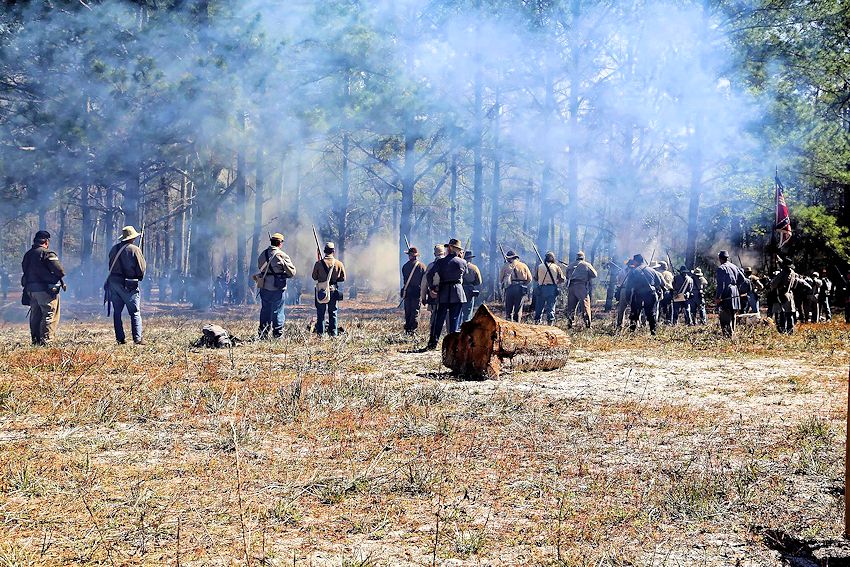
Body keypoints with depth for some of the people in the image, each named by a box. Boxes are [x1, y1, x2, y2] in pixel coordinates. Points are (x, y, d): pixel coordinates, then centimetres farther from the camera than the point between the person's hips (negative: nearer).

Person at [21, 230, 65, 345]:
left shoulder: (27, 254, 12)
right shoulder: (47, 253, -12)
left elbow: (25, 271, 16)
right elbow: (60, 271, -17)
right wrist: (57, 277, 3)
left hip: (30, 289, 8)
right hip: (45, 289, -8)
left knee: (35, 316, 14)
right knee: (50, 316, -4)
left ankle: (35, 340, 17)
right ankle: (46, 340, -10)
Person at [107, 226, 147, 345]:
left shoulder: (114, 249, 7)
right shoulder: (134, 250, -10)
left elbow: (111, 266, 12)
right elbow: (141, 268, -8)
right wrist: (138, 278, 10)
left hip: (113, 282, 5)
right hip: (128, 285, -5)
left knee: (117, 312, 10)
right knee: (135, 313, 0)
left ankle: (120, 338, 9)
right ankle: (137, 338, -6)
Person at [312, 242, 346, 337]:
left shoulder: (319, 263, -8)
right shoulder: (339, 264, -5)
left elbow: (314, 277, 1)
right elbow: (343, 278, 2)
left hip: (321, 291, -1)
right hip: (333, 290, 1)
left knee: (320, 313, 7)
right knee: (333, 313, 9)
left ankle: (320, 332, 7)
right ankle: (333, 332, 9)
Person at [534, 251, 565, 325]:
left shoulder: (540, 266, 6)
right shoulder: (556, 267, 3)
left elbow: (535, 279, 9)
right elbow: (562, 279, 1)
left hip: (541, 288, 1)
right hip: (552, 288, -1)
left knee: (539, 306, 8)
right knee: (551, 306, 3)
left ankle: (537, 321, 6)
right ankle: (550, 322, -1)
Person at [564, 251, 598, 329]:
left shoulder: (570, 266, 15)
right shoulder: (586, 265, 4)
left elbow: (567, 276, 18)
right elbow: (594, 274, 6)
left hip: (571, 287, 4)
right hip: (581, 287, -4)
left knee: (571, 306, 9)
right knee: (585, 305, -1)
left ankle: (569, 322, 2)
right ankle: (587, 324, -7)